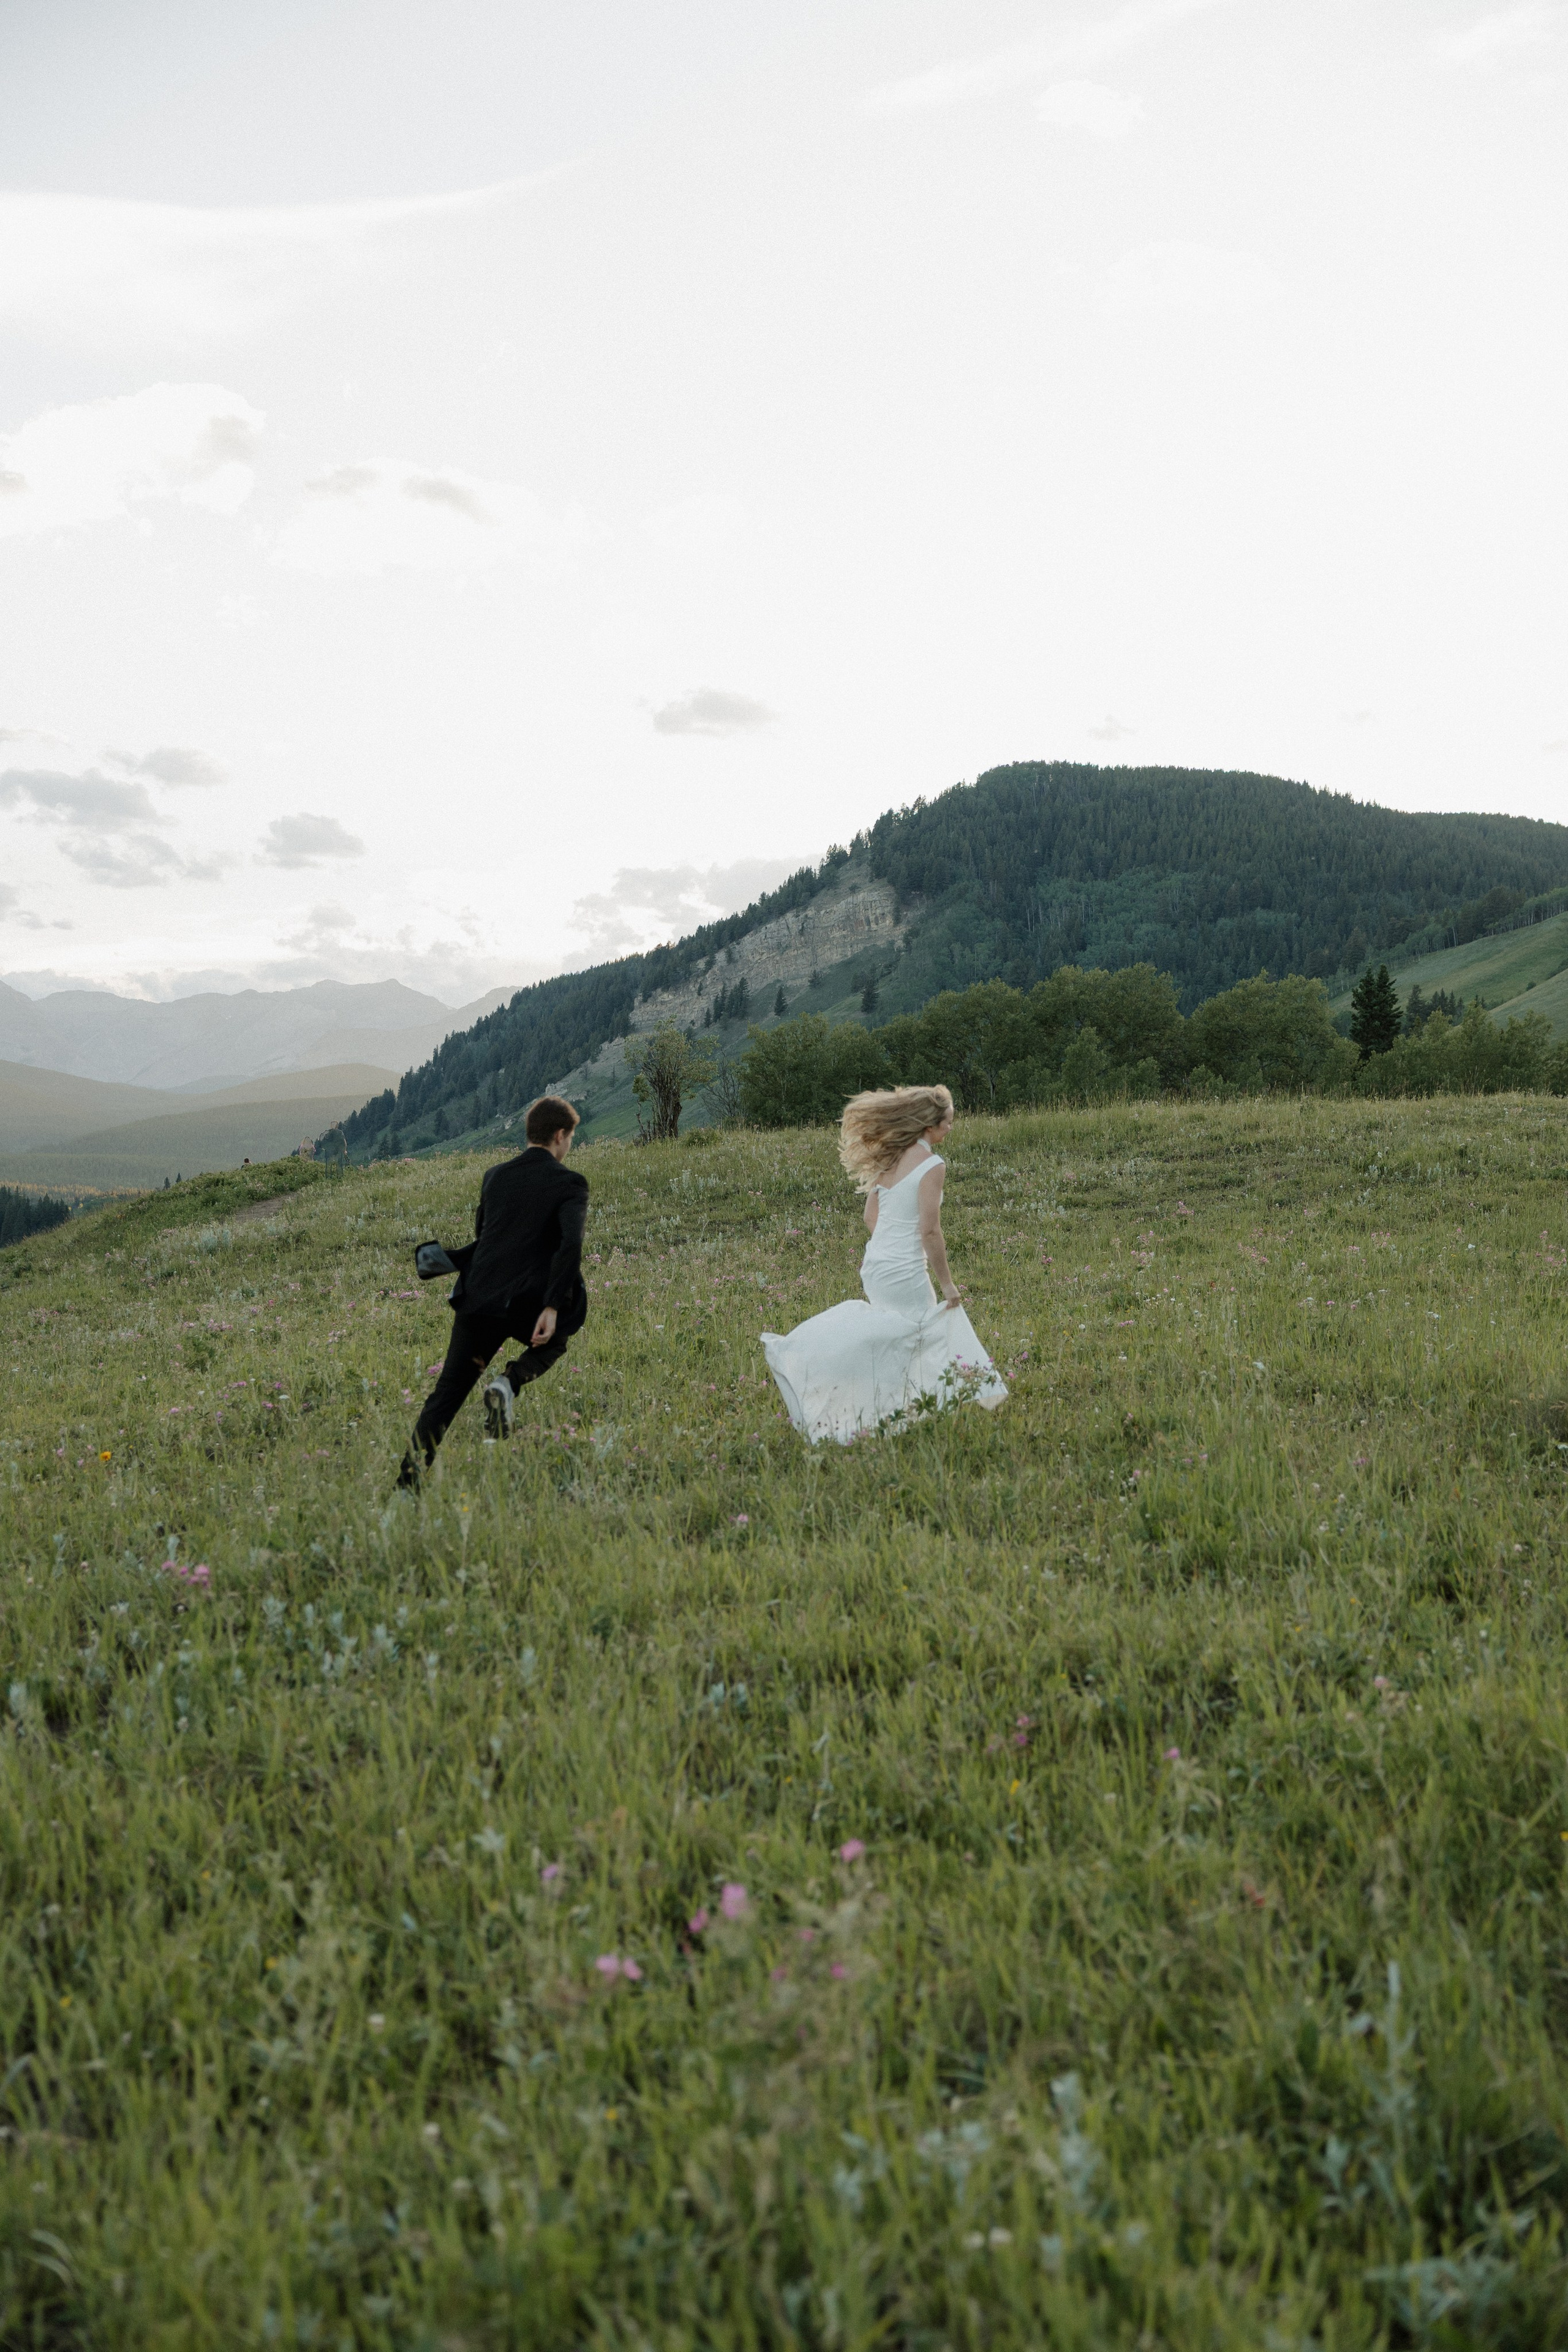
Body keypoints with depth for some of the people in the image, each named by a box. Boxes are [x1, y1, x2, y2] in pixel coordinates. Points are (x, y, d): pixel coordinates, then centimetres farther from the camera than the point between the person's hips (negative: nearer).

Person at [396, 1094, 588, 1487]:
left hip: (479, 1300, 3)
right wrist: (552, 1308, -20)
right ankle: (509, 1383, 0)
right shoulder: (569, 1183, -2)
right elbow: (571, 1244, -17)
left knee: (447, 1394, 10)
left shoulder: (495, 1175, 14)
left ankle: (409, 1479, -1)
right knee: (554, 1343, 30)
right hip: (528, 1304, -3)